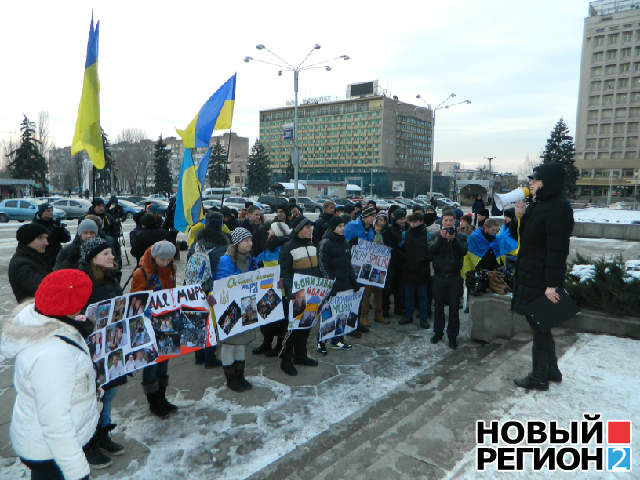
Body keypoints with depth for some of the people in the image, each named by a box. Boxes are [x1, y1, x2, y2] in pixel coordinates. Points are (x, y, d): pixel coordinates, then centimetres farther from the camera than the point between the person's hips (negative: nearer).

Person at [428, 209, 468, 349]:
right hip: (439, 276, 1)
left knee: (454, 307, 2)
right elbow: (431, 251, -11)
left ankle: (452, 335, 12)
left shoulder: (461, 236, 5)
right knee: (438, 306, 10)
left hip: (454, 276, -1)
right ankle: (438, 332, 22)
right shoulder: (436, 235, 5)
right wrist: (441, 238, -23)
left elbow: (463, 251, -12)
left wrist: (453, 239, -24)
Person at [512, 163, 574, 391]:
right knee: (540, 326, 19)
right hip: (531, 277, 10)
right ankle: (551, 371, 34)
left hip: (542, 280, -10)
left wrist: (552, 284, -25)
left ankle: (539, 378, 15)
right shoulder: (539, 205, 14)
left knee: (540, 328, 1)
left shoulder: (558, 207, -18)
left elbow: (557, 249, -23)